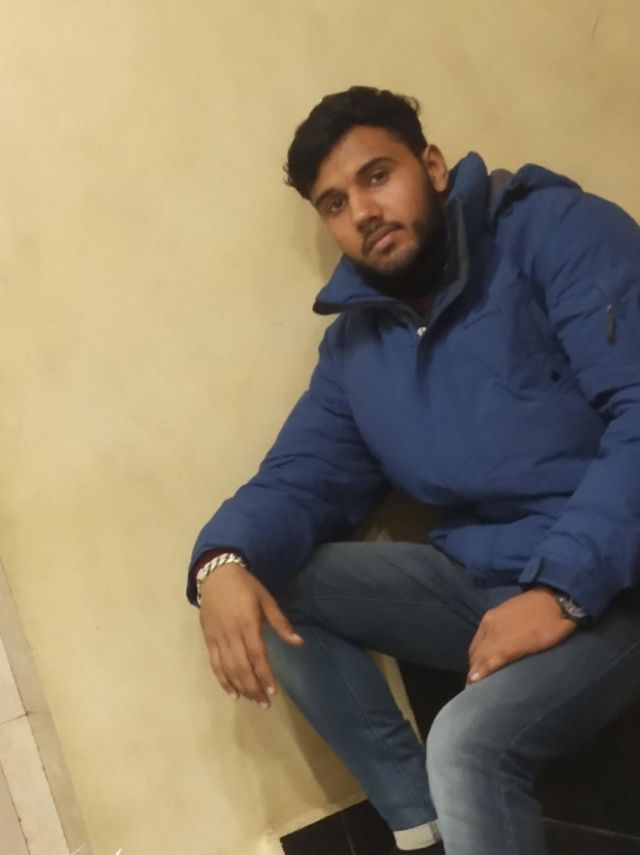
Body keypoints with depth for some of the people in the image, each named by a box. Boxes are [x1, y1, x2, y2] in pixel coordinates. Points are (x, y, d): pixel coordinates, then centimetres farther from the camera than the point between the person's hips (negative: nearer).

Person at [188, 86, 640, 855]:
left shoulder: (554, 231, -8)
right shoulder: (355, 339, 12)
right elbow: (302, 476, 8)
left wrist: (563, 588, -26)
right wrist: (224, 561, -14)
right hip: (478, 579, 7)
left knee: (469, 742, -32)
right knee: (265, 586, -7)